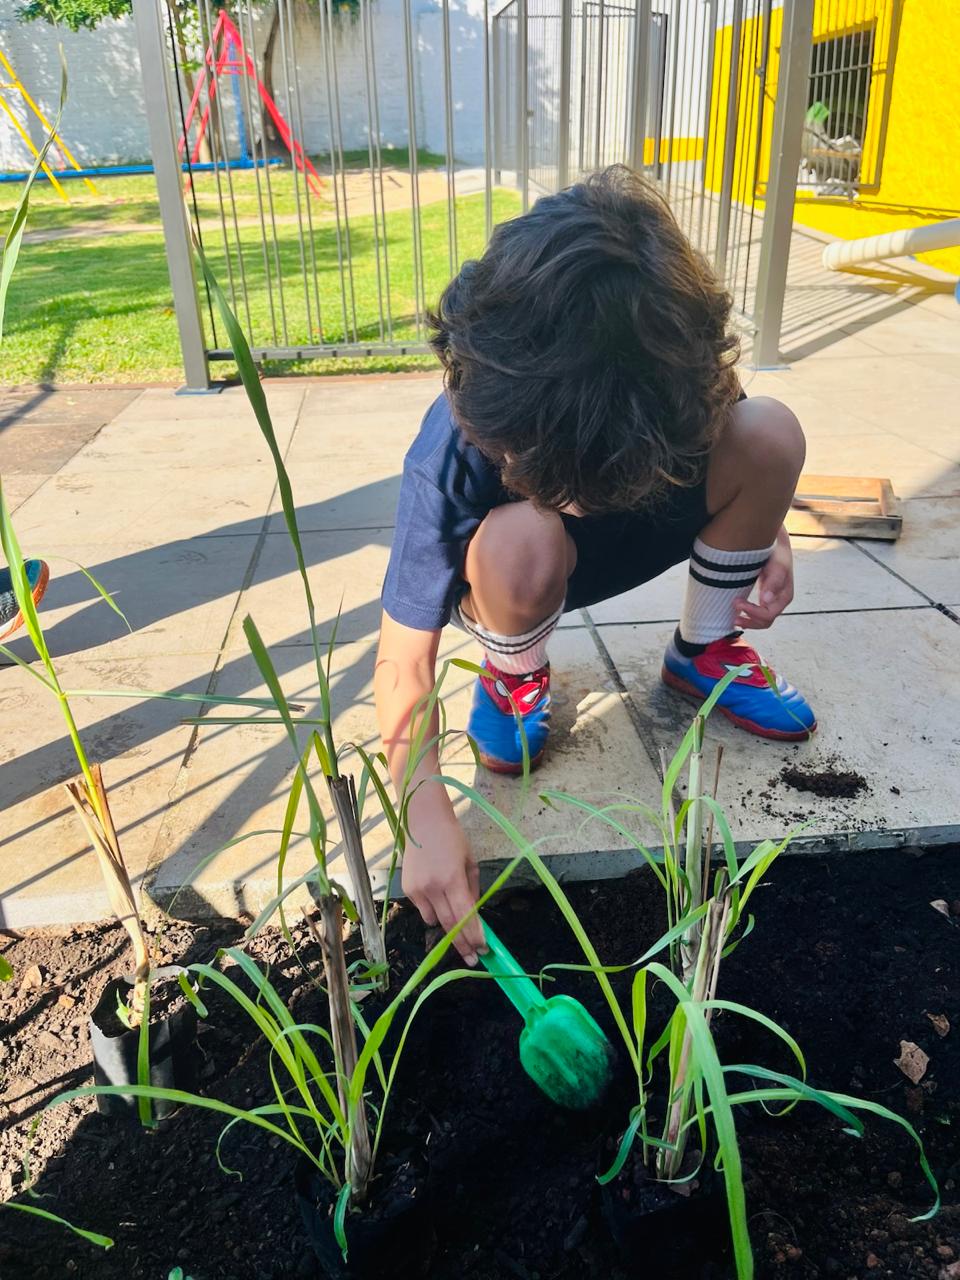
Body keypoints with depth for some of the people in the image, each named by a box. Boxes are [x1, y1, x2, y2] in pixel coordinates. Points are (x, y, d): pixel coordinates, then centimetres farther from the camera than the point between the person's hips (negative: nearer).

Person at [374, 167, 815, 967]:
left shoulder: (678, 372, -27)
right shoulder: (452, 457, -36)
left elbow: (731, 437, 0)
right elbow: (403, 659, -31)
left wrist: (765, 528, -13)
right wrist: (426, 813, -39)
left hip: (644, 536, 3)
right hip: (519, 572, -3)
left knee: (770, 433, -22)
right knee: (522, 539, -40)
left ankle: (704, 649, 0)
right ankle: (516, 675, -5)